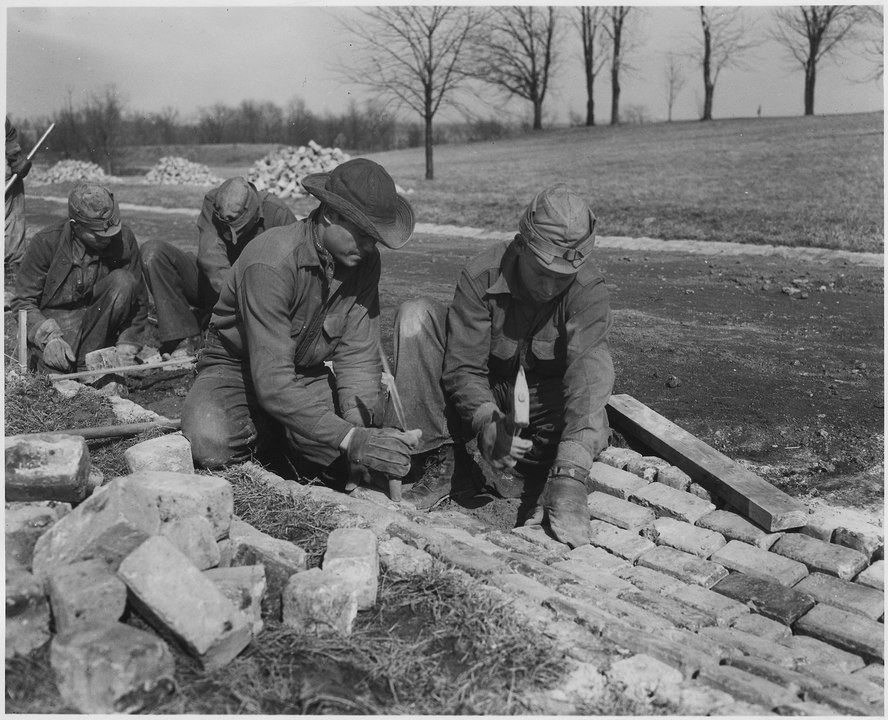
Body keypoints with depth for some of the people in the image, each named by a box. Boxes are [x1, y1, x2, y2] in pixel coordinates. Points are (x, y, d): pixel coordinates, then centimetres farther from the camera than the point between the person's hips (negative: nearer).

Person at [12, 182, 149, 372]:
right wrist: (50, 337, -26)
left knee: (123, 281, -25)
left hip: (98, 320, 2)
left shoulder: (124, 238, -11)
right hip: (55, 319, -2)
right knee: (52, 370, -30)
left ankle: (85, 360, -20)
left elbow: (137, 299, -5)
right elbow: (23, 301, -9)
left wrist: (127, 346, -16)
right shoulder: (45, 242, -14)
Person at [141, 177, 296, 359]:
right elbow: (211, 257, -29)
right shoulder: (212, 202, -17)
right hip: (212, 287, 2)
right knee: (153, 251, -19)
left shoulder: (277, 213, -20)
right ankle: (184, 337, -20)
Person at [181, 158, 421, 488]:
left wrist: (357, 424, -31)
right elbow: (273, 383, -37)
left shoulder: (364, 260, -13)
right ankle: (267, 435, 1)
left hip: (307, 374, 5)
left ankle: (278, 441, 7)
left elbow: (358, 355, -13)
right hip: (236, 370, -4)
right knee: (212, 444, -34)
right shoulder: (271, 263, -31)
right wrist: (349, 439, -45)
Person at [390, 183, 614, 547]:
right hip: (486, 396, 1)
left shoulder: (588, 289, -24)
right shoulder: (481, 276, -22)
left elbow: (584, 373, -37)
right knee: (415, 317, -21)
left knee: (594, 361, -32)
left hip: (546, 401, -1)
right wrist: (486, 421, -43)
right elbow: (463, 367, -22)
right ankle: (443, 459, -18)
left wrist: (569, 472, -49)